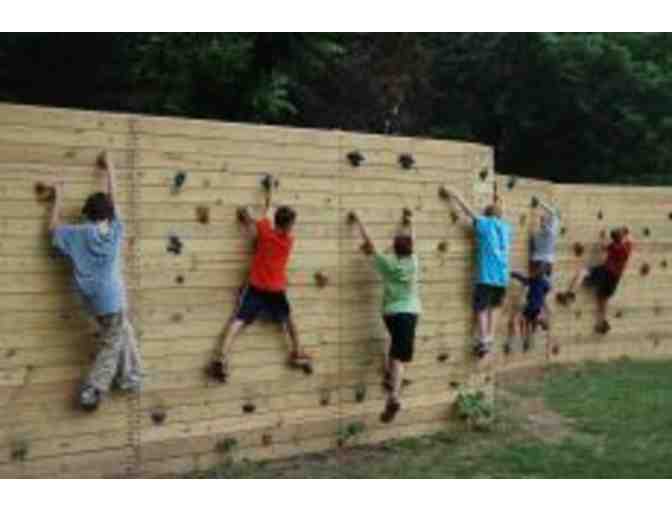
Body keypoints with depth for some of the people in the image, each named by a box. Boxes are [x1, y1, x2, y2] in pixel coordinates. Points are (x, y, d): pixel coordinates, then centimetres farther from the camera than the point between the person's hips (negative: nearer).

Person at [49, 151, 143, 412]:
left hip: (95, 299, 4)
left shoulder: (77, 234, -4)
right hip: (111, 299, -4)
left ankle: (130, 378, 28)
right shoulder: (114, 231, -6)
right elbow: (113, 198, 3)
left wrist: (58, 197, 17)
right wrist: (109, 166, 12)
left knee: (124, 333, 23)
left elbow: (54, 227, 14)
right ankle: (91, 392, 2)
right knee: (112, 346, 7)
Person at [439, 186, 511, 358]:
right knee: (493, 307, 18)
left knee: (481, 308, 1)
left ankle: (483, 341, -7)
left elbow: (469, 210, 4)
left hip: (486, 276, -5)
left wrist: (455, 196, 13)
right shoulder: (506, 228, 12)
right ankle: (490, 339, 15)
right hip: (502, 276, 5)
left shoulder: (485, 224, -1)